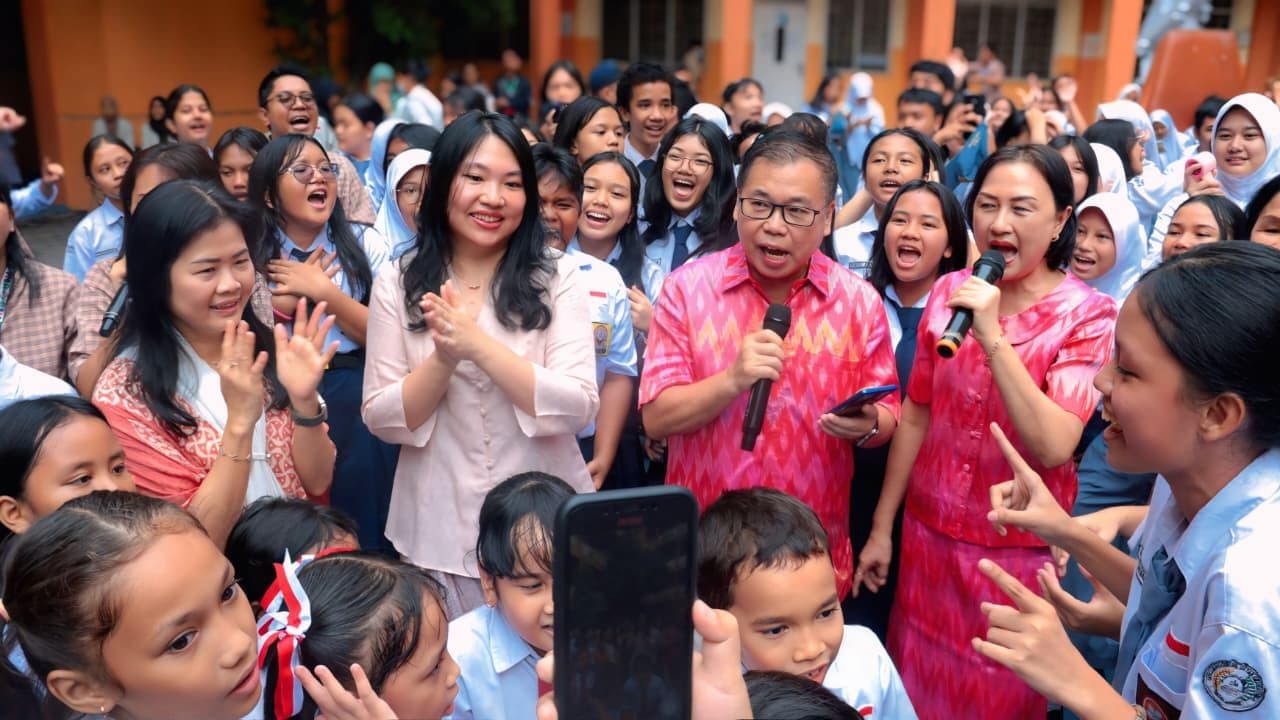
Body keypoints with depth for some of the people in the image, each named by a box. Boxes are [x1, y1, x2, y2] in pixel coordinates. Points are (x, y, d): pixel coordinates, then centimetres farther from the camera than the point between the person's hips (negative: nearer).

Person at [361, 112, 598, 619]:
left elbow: (578, 409, -13)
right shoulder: (397, 283, -1)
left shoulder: (556, 277, -5)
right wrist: (444, 357, -21)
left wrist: (480, 344, -23)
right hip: (439, 531, 1)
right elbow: (382, 420, -4)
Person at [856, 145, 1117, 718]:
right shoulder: (949, 292, -1)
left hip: (1018, 549, -3)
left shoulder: (1088, 314, -12)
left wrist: (993, 339, -29)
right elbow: (915, 415, 5)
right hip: (929, 534, 4)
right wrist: (881, 527, 7)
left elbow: (1053, 448, -23)